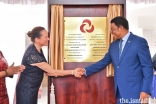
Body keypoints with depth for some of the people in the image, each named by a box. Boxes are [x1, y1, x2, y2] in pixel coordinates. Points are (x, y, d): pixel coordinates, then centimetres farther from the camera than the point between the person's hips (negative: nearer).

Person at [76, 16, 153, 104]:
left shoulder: (139, 42, -8)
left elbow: (148, 67, -9)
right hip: (120, 92, 6)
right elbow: (104, 62, 17)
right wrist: (86, 70, 9)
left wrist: (146, 90, -15)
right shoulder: (114, 45, 12)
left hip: (135, 91, -6)